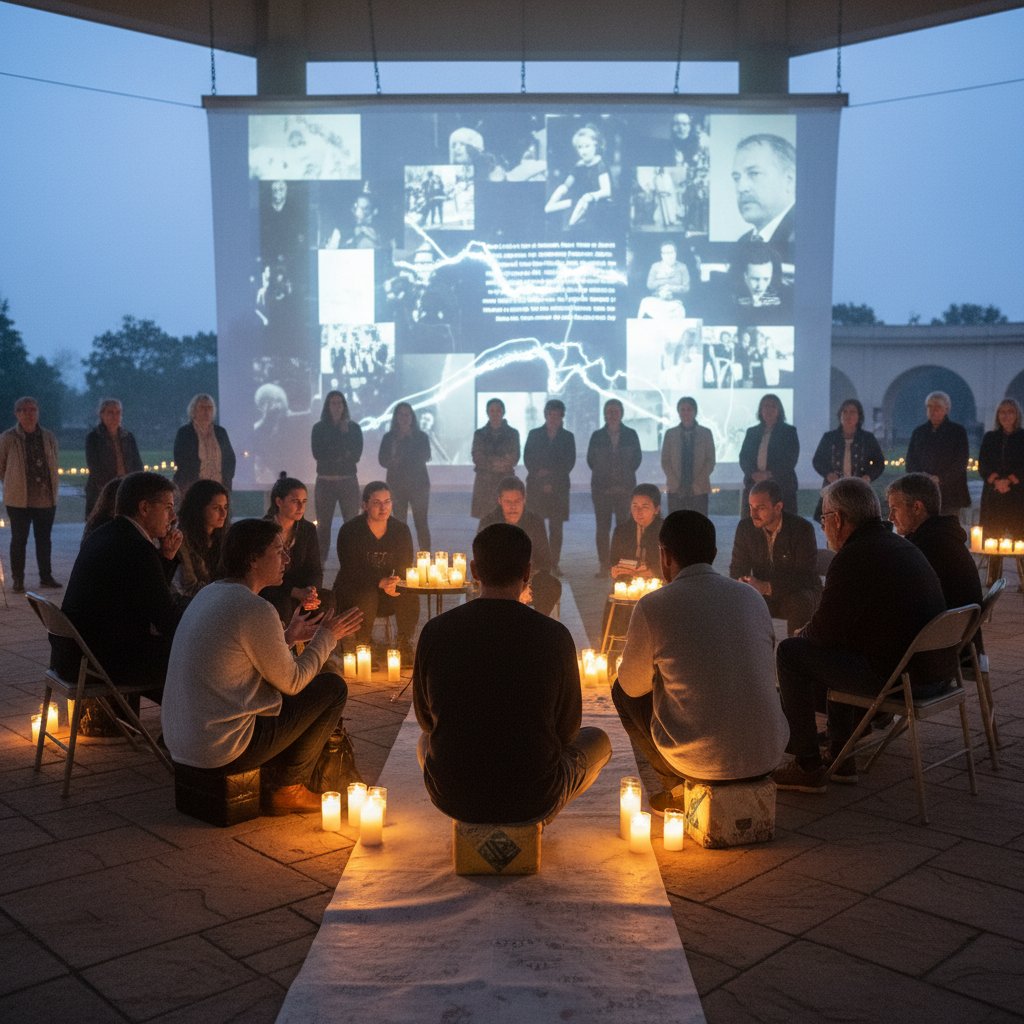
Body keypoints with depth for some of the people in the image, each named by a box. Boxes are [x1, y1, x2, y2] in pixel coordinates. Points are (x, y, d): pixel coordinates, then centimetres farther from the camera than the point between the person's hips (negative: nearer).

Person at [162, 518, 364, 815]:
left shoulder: (209, 593, 8)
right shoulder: (255, 609, -20)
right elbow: (292, 683, -10)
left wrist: (287, 637, 18)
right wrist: (327, 635, 2)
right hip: (222, 750, -9)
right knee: (333, 687, 0)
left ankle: (270, 780, 22)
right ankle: (287, 787, 9)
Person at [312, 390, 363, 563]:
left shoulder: (353, 428, 7)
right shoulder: (319, 428, 7)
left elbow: (356, 455, -1)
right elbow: (317, 454, -3)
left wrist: (331, 456, -11)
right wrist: (343, 455, -8)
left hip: (348, 480, 0)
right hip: (325, 481, 0)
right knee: (323, 524, 1)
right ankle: (320, 561, 5)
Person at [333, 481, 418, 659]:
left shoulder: (401, 530, 0)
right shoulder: (349, 531, -11)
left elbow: (405, 566, 0)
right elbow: (350, 571, -18)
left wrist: (394, 581, -25)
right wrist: (381, 583, -33)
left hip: (389, 591, 3)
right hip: (353, 590, -3)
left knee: (410, 596, -27)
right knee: (367, 596, -36)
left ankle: (405, 646, -13)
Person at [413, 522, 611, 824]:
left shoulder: (435, 631, -11)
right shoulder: (554, 636, -16)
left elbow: (426, 718, 4)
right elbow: (567, 729, -3)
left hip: (451, 797, 2)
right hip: (533, 800, -2)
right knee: (599, 741, 27)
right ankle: (532, 823, 26)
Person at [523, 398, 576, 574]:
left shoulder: (568, 437, 9)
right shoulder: (534, 434, 9)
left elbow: (569, 463, 3)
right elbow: (528, 460, 4)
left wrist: (552, 482, -8)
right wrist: (540, 479, -8)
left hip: (558, 487, 0)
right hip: (536, 486, 0)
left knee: (556, 527, -1)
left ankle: (554, 564, 2)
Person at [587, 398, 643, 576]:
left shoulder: (631, 434, 5)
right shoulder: (597, 436, 5)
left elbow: (637, 458, 10)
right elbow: (591, 460, 11)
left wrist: (625, 474, 7)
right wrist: (603, 475, 9)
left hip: (625, 487, 0)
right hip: (601, 487, 0)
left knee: (623, 526, -1)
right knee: (602, 527, 0)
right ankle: (604, 565, 4)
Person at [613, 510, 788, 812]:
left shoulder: (653, 606, -9)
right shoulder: (752, 597, 5)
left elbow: (633, 685, 4)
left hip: (701, 761, -5)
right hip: (767, 754, 5)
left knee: (622, 692, 19)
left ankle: (679, 787, 15)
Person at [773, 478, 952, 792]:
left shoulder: (852, 558, -16)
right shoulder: (904, 547, 14)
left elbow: (824, 632, -12)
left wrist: (801, 634, 11)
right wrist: (809, 633, 24)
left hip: (898, 677, -10)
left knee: (790, 652, -2)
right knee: (833, 652, 30)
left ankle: (807, 767, 3)